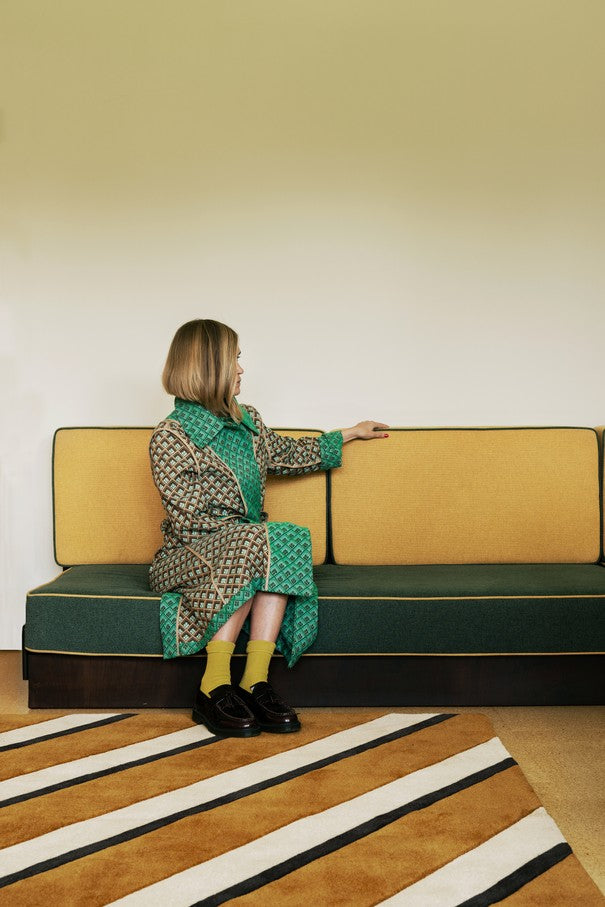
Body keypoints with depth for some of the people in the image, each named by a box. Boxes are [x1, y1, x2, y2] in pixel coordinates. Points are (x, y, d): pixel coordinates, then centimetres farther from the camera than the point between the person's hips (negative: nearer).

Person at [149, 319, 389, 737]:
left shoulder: (248, 420, 14)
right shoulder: (170, 437, -10)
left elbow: (289, 454, 31)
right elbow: (189, 522, -15)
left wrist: (350, 433, 37)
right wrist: (248, 531, -15)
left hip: (247, 545, 6)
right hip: (189, 557, -5)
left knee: (286, 541, -28)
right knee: (252, 544, -35)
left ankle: (255, 681, -32)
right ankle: (213, 687, -31)